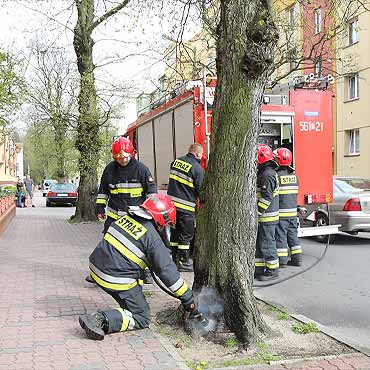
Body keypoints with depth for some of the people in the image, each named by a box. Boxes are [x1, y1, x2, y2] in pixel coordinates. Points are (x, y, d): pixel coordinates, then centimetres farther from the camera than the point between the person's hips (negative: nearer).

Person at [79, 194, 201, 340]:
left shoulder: (127, 218, 8)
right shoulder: (153, 238, -10)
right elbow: (168, 271, -9)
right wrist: (189, 301, -1)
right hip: (116, 279, -8)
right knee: (141, 319, 3)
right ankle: (101, 319, -14)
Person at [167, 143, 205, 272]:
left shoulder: (176, 161, 7)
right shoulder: (197, 168, -14)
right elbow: (201, 189, -9)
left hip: (171, 202, 7)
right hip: (186, 206, -7)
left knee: (175, 232, 17)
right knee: (186, 234, 4)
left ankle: (175, 259, 25)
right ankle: (183, 262, 8)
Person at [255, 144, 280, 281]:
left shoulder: (267, 175, -18)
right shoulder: (263, 173, 16)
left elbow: (267, 198, -23)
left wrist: (257, 212, -23)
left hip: (267, 218, -10)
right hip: (262, 217, 10)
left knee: (266, 244, -3)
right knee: (258, 243, 14)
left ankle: (272, 270, 5)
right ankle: (259, 269, 21)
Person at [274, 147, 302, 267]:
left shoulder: (277, 175, -14)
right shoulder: (294, 175, 8)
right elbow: (294, 192, 14)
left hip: (281, 212, -7)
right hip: (293, 211, 7)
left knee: (280, 235, 1)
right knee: (293, 235, 14)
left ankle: (282, 260, 4)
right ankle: (297, 258, 18)